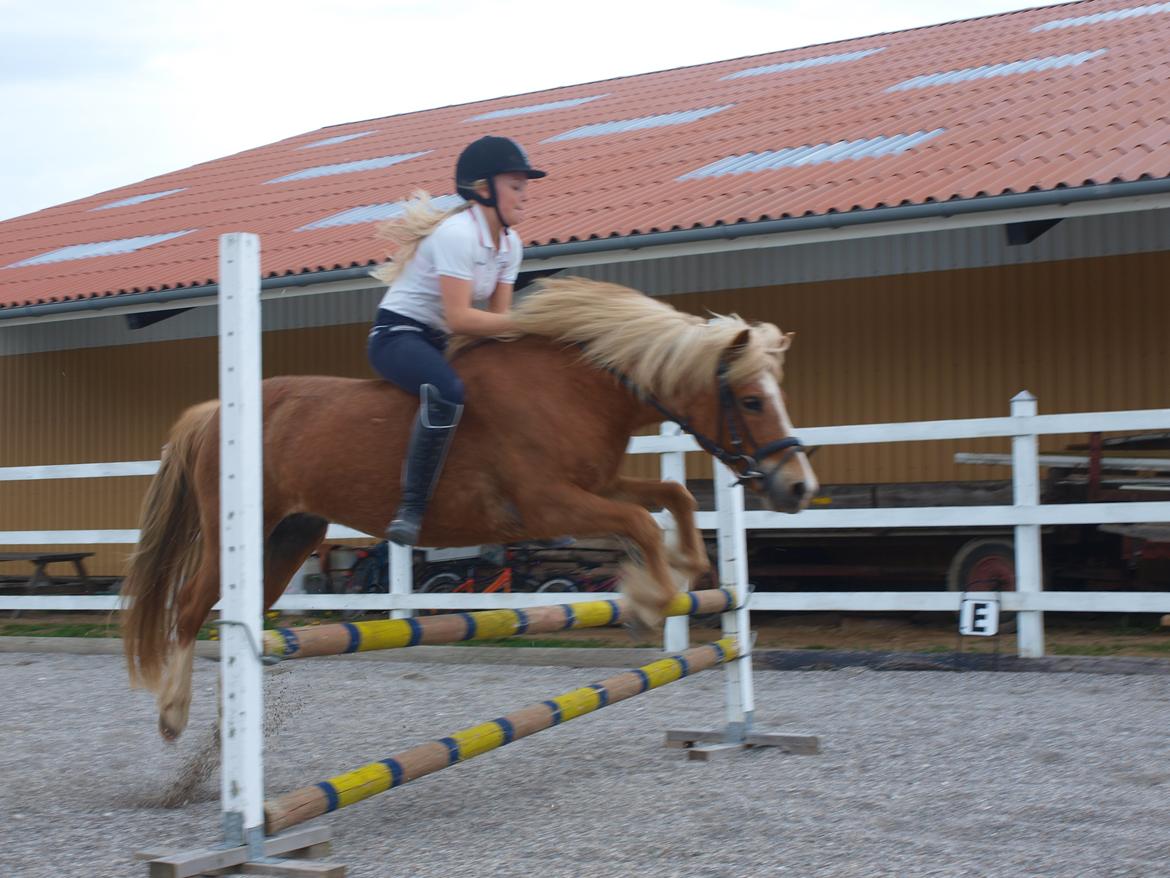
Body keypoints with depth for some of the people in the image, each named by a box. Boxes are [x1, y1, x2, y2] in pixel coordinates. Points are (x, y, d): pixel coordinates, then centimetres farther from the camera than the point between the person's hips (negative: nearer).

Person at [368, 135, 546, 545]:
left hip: (439, 343, 10)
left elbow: (498, 315, 4)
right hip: (397, 334, -9)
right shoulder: (457, 234, -20)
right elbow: (459, 318, -26)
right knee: (447, 391, -38)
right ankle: (412, 507, -33)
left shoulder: (510, 244, 7)